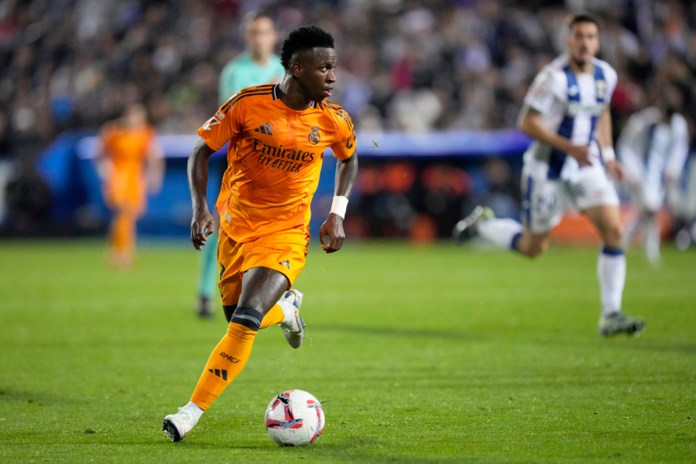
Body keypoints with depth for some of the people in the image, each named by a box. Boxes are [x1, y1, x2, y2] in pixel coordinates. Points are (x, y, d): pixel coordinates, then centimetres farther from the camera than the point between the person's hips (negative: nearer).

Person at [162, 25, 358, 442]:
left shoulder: (334, 121, -8)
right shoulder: (248, 104, -14)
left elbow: (349, 159, 15)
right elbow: (202, 152, -3)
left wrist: (338, 213, 4)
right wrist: (201, 208, -15)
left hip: (286, 234, -2)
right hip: (235, 228, 2)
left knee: (244, 323, -19)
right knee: (238, 317, 11)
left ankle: (193, 412, -10)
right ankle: (286, 306, 45)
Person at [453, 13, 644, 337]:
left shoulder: (606, 75, 1)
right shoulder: (554, 78, -20)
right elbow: (527, 123, -18)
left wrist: (608, 155, 13)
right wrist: (569, 147, -25)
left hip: (586, 165, 5)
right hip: (548, 168, -5)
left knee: (613, 230, -11)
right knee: (533, 248, 6)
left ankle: (611, 316, -5)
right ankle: (482, 224, 33)